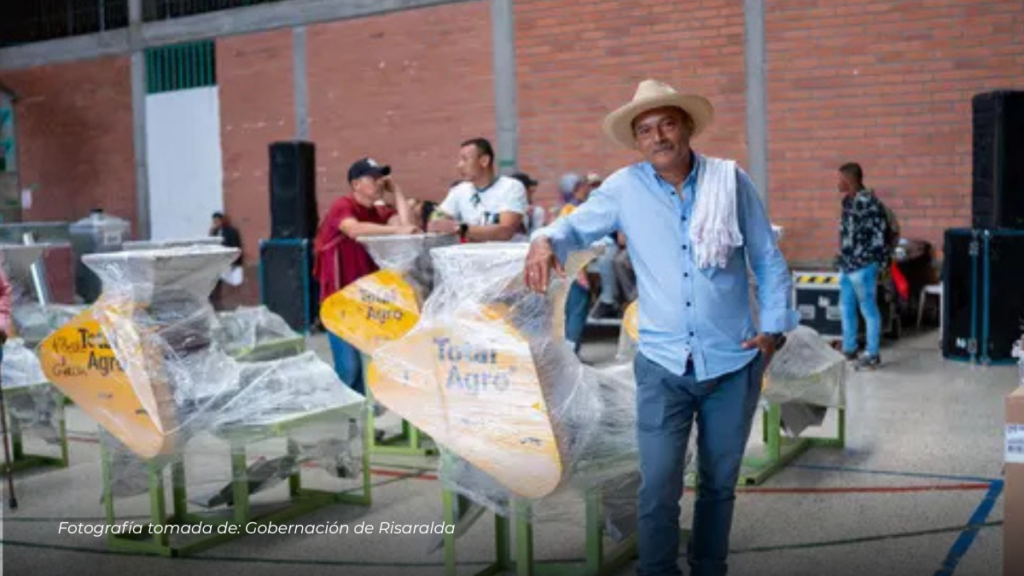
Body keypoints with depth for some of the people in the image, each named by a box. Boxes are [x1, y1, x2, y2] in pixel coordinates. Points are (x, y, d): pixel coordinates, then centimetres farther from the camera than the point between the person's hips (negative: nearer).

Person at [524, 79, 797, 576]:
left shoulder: (731, 181, 0)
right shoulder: (625, 188, 0)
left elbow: (769, 260, 6)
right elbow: (578, 225, 9)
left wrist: (775, 326, -2)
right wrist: (546, 240, -15)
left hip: (734, 362, 1)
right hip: (663, 365, -1)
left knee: (719, 483, 16)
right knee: (658, 488, -6)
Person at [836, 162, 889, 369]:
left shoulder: (868, 202, -17)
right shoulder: (848, 201, 11)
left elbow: (880, 233, -18)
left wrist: (880, 262, -16)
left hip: (863, 266, -9)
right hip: (847, 264, 9)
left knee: (868, 309, 0)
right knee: (846, 308, 16)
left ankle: (873, 354, 9)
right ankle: (849, 349, 28)